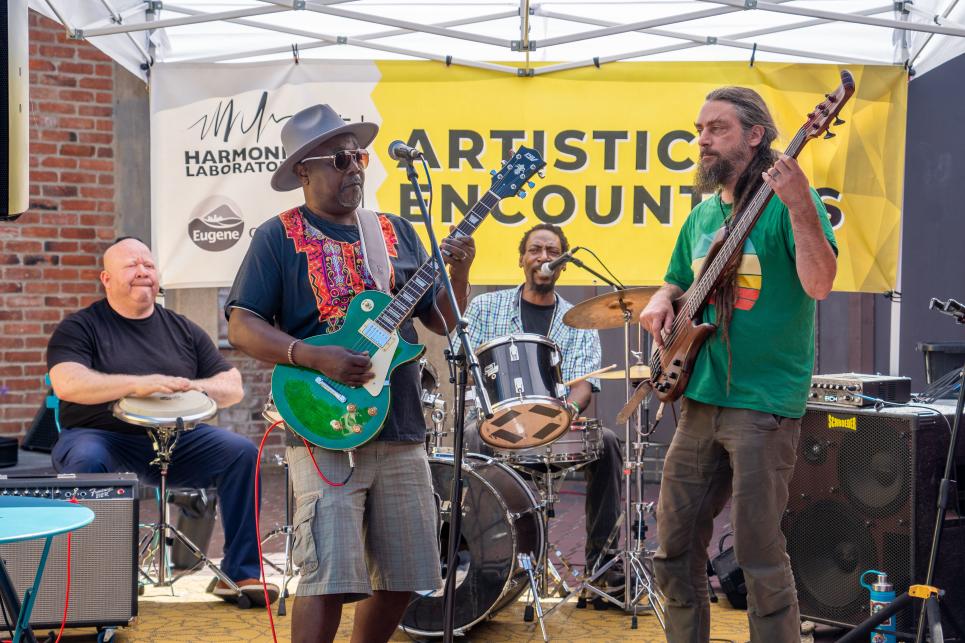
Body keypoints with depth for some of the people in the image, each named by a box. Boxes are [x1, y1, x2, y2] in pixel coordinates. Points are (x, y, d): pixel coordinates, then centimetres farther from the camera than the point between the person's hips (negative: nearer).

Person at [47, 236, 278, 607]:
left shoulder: (183, 330, 15)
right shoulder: (80, 327, 3)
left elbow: (233, 388, 12)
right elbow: (66, 384, -16)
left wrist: (192, 387, -11)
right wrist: (137, 384, -28)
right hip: (101, 435, -3)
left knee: (241, 452, -19)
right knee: (86, 461, -38)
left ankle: (240, 574, -12)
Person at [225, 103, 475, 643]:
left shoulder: (397, 232, 15)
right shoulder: (280, 237, 0)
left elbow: (442, 320, 15)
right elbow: (242, 326, -7)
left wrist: (459, 272, -4)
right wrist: (317, 359, -19)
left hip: (402, 431, 6)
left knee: (404, 578, 9)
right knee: (330, 579, -11)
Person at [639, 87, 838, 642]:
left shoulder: (787, 200, -8)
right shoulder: (704, 213, 14)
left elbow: (819, 285, -21)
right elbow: (678, 282, 26)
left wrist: (799, 206, -33)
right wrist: (662, 302, 4)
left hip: (765, 404, -7)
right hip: (700, 400, 7)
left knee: (760, 554, -3)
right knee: (675, 545, 11)